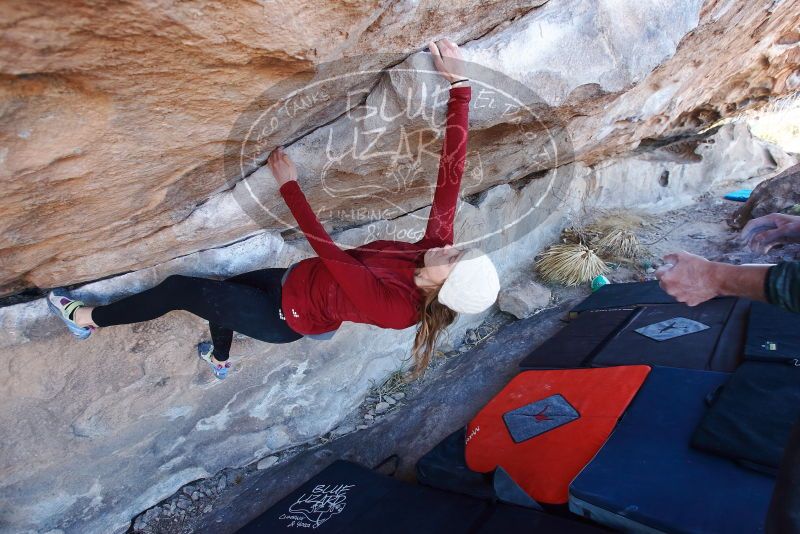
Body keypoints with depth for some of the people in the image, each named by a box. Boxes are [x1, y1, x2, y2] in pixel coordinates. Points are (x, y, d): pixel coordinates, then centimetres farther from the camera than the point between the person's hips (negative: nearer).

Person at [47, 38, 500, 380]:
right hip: (295, 280, 7)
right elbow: (453, 170, -24)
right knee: (226, 287, 28)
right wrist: (459, 85, -28)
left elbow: (328, 251, -34)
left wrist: (289, 184, -26)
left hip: (287, 315, -7)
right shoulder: (436, 246, -20)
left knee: (180, 288, 0)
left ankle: (88, 319, 26)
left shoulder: (394, 308, -37)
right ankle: (220, 359, 57)